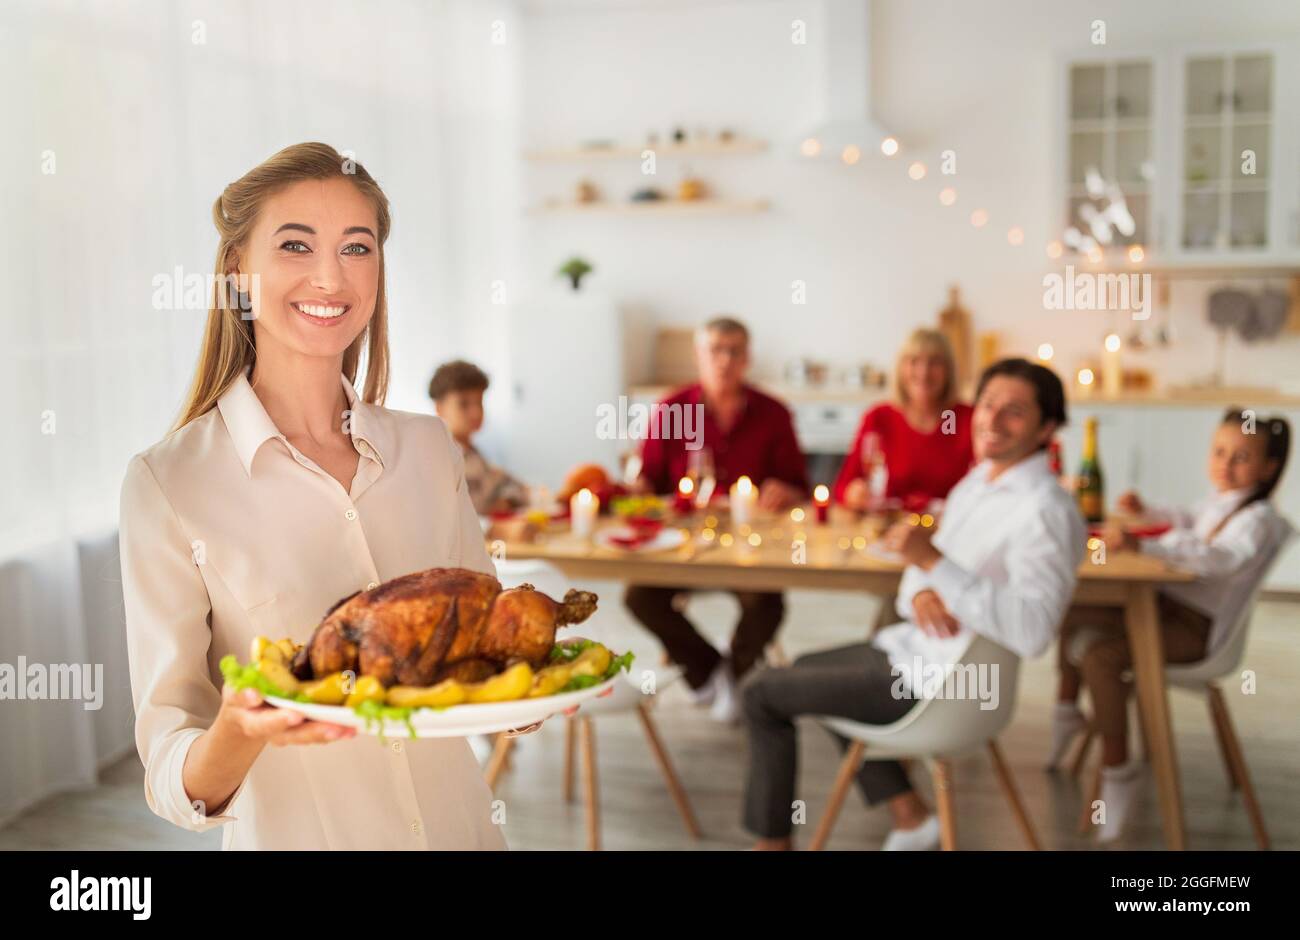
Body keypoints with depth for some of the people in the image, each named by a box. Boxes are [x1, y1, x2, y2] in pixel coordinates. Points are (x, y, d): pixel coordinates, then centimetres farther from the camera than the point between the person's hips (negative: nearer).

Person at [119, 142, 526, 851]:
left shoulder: (429, 445, -3)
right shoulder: (166, 482, -14)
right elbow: (172, 777, -14)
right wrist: (238, 736, -34)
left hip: (461, 821, 4)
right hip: (293, 834, -3)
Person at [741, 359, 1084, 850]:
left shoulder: (1044, 511, -24)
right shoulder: (979, 480, 5)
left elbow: (1033, 631, -35)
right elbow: (926, 567, 12)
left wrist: (933, 561, -38)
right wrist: (920, 593, -13)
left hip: (936, 681, -10)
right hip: (916, 645, 10)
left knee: (760, 694, -1)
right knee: (805, 668, 30)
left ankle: (773, 840, 20)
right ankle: (910, 816, 23)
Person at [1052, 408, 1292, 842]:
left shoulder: (1258, 520, -17)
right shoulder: (1219, 504, 11)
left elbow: (1222, 558, -39)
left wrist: (1142, 545, -51)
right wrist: (1145, 512, 24)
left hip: (1196, 627, -9)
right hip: (1169, 603, 9)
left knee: (1100, 655, -28)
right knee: (1073, 614, 10)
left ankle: (1117, 769, -18)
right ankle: (1068, 706, 24)